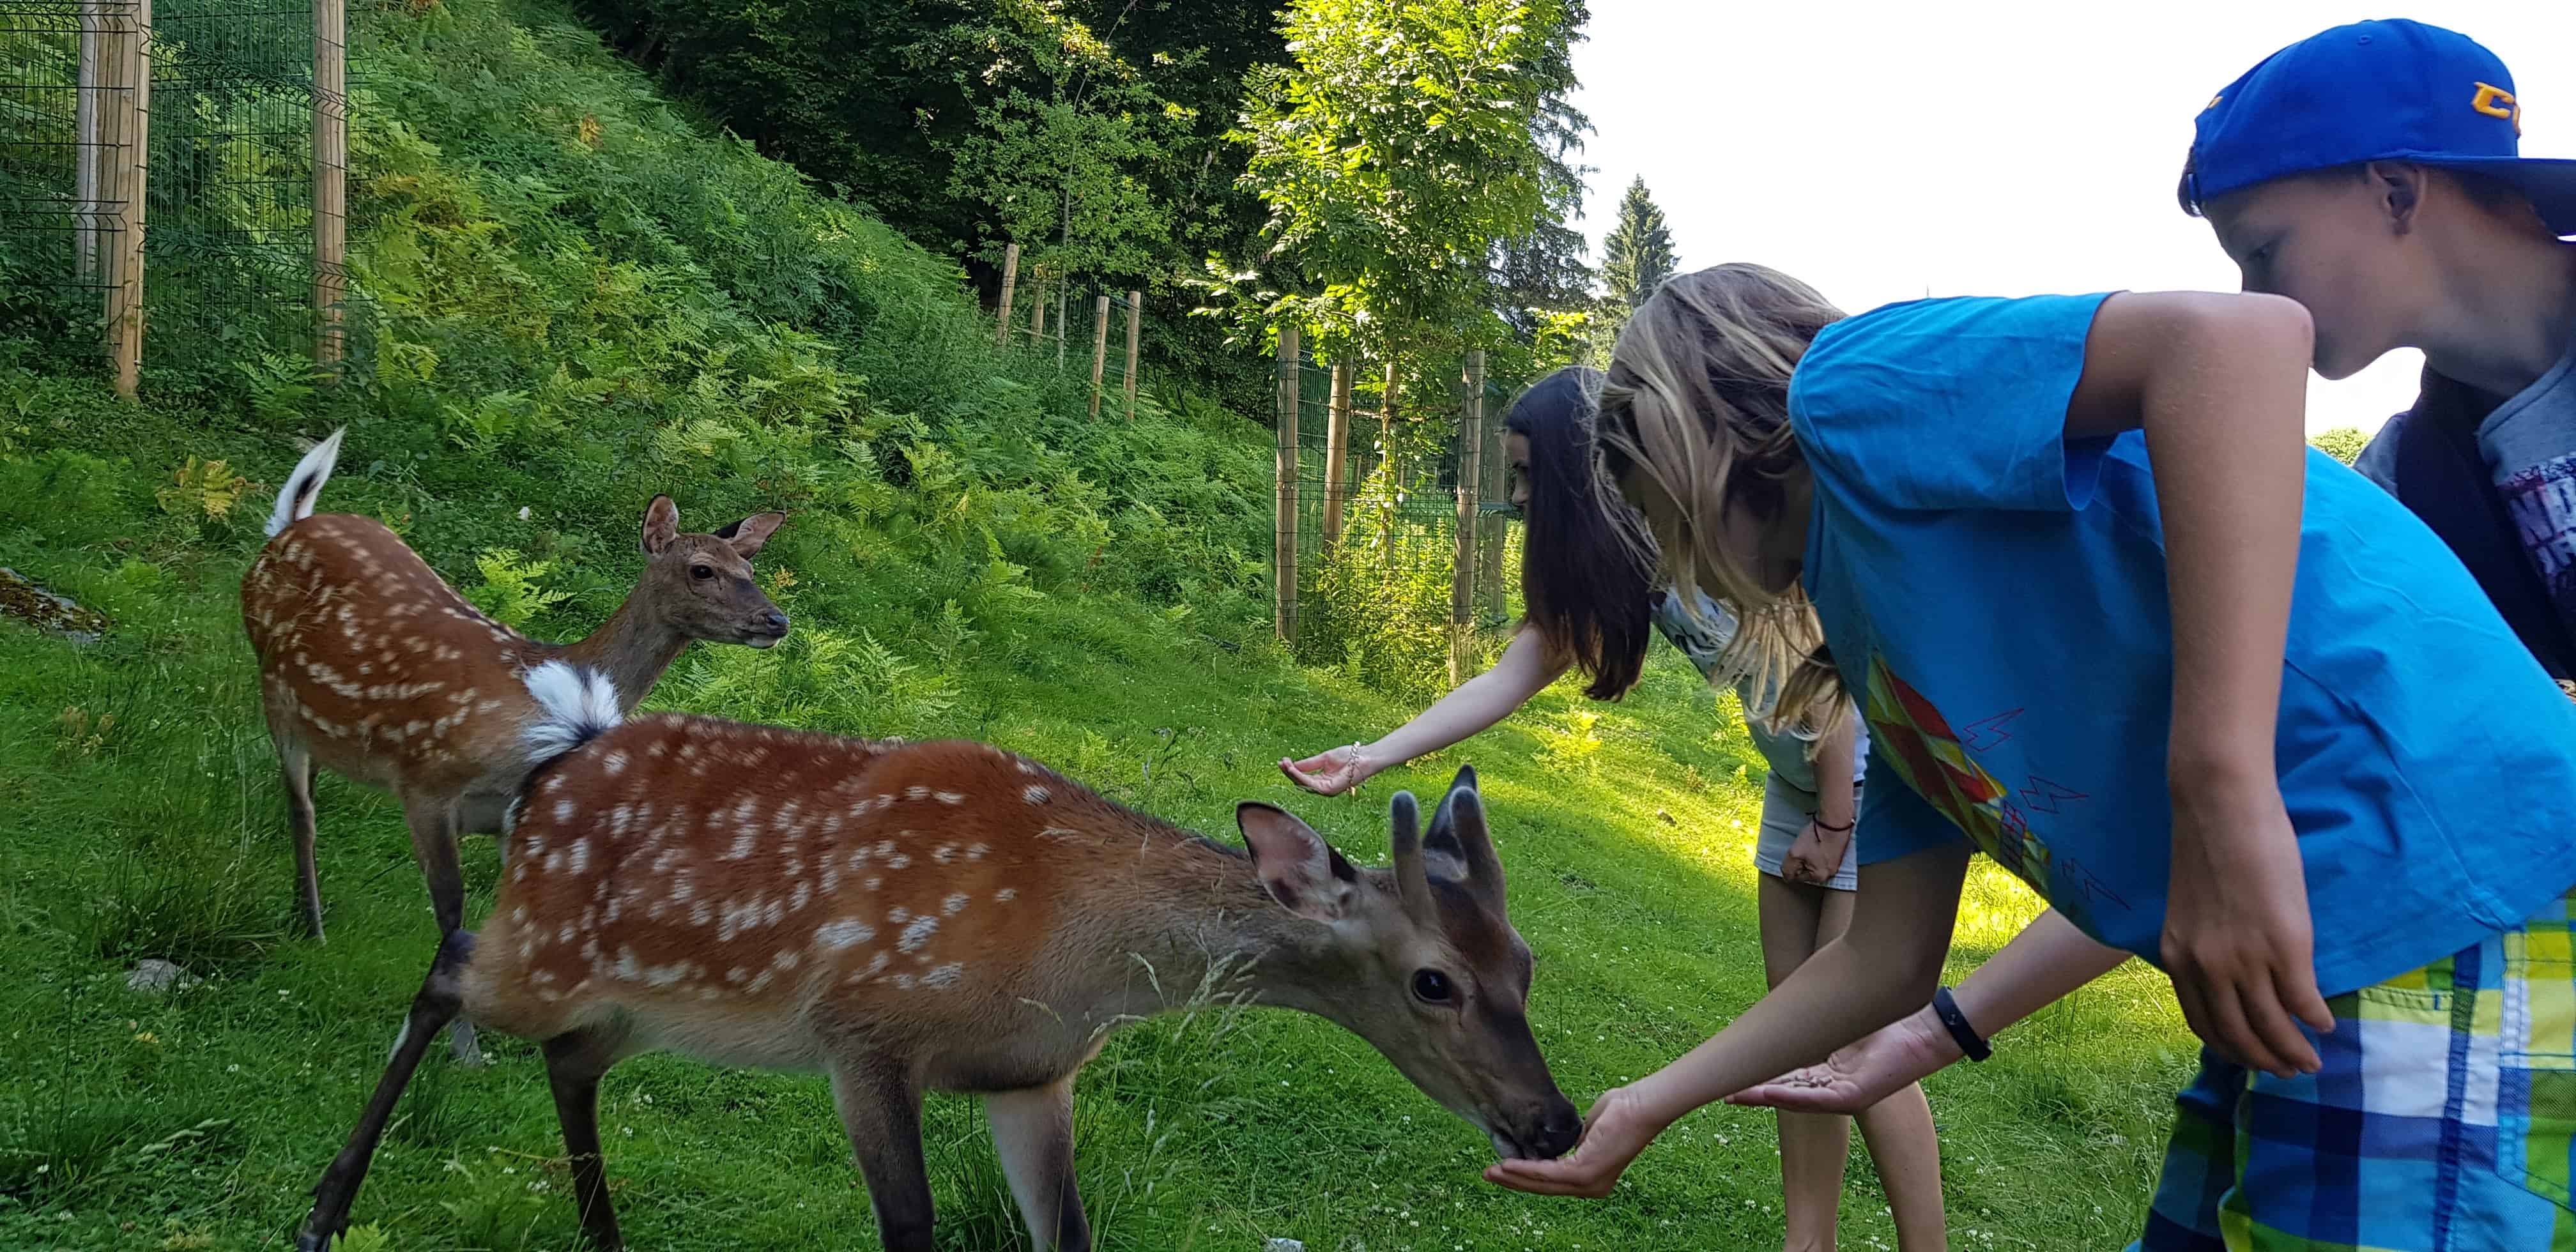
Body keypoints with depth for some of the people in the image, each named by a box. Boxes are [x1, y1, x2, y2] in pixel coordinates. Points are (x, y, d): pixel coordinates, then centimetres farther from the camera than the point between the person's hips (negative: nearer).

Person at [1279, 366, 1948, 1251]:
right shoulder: (1613, 561, 0)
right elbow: (1512, 677, 0)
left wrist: (1832, 827, -14)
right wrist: (1373, 758, -4)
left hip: (1875, 779, -8)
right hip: (1798, 781, 8)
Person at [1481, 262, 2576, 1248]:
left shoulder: (1852, 385, -5)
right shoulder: (1877, 627, 22)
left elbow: (2239, 338, -22)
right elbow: (1885, 960, 25)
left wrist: (2225, 797, -26)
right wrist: (1651, 1106, 32)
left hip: (2439, 894, -10)